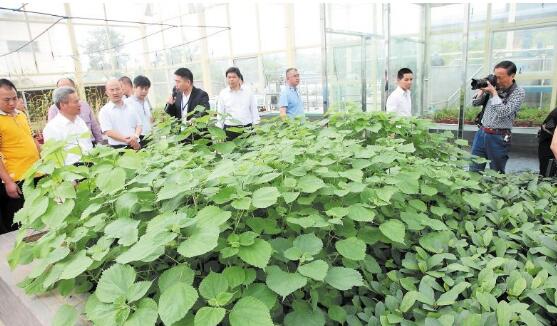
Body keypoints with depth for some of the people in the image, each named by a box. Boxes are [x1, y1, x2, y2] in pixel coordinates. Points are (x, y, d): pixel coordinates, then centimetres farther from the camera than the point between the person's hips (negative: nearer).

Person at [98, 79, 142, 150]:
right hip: (118, 148, -3)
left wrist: (136, 136, -9)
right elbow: (108, 132, -8)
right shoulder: (104, 111, 2)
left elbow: (139, 125, 13)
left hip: (136, 146, 3)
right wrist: (126, 140, -18)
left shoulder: (131, 107, 14)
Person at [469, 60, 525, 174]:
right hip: (481, 132, 4)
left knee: (496, 173, 10)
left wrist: (494, 92, -18)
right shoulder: (494, 86, 3)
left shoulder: (518, 92, -10)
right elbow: (475, 103, 8)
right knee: (474, 170, 9)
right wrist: (482, 89, -8)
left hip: (498, 137, -4)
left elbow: (504, 112, -20)